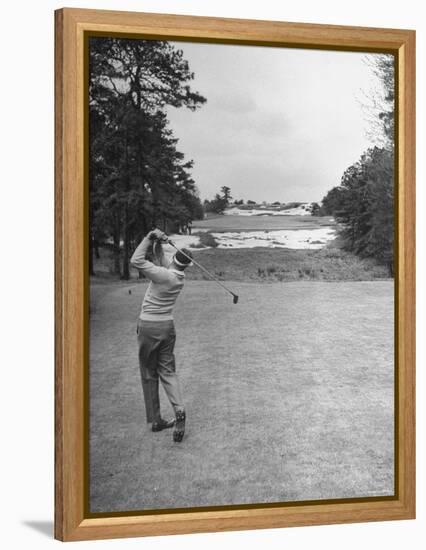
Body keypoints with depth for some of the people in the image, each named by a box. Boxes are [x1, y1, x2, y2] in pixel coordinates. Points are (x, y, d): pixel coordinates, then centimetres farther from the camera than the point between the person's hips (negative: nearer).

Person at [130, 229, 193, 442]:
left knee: (149, 374, 6)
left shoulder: (163, 275, -20)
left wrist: (149, 239, -18)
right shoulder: (180, 277, 1)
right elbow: (164, 264, 18)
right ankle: (179, 410, -12)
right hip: (167, 326, 6)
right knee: (167, 371, 9)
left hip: (148, 327, -5)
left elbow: (136, 260, -24)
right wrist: (158, 248, 6)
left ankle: (155, 420, 11)